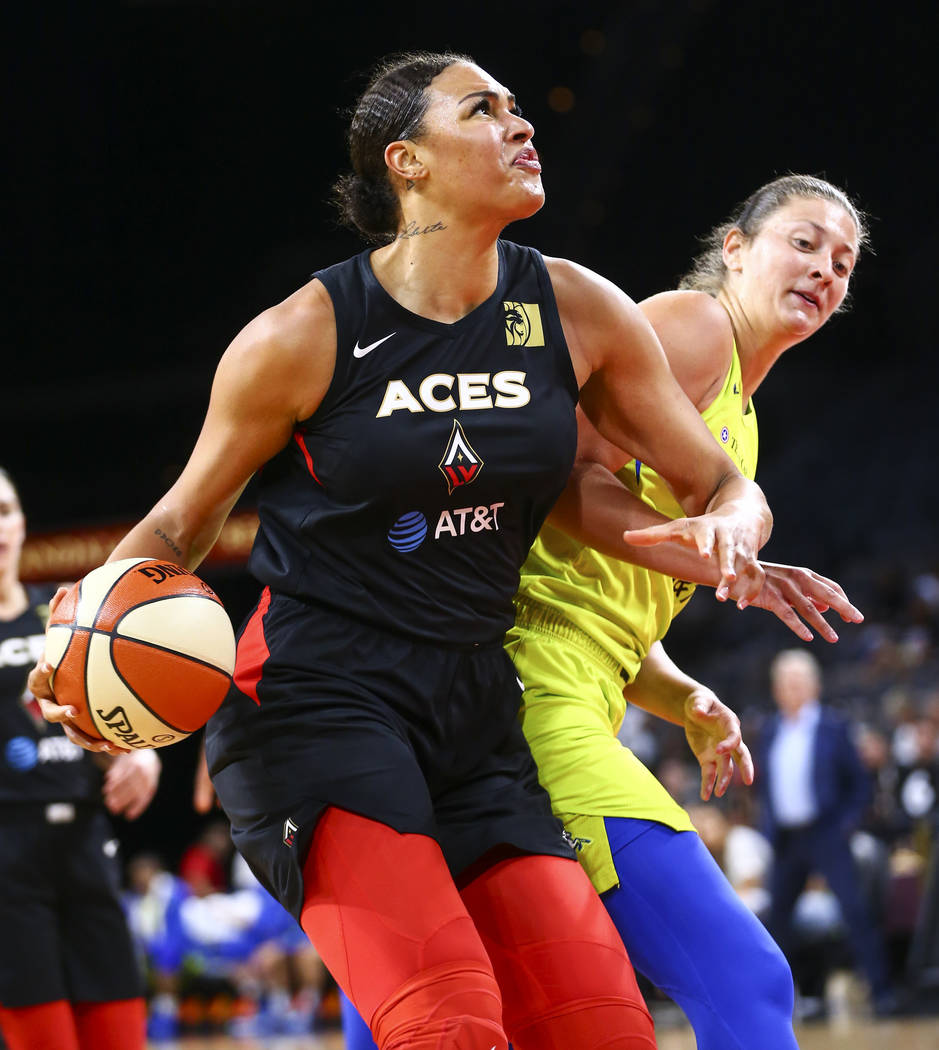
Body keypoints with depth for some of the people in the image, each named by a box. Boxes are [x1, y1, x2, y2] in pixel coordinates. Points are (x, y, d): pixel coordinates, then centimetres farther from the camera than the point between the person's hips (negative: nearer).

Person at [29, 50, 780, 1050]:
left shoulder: (577, 313, 2)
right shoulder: (301, 338, -8)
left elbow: (722, 484, 11)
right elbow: (181, 524, 5)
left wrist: (728, 528, -13)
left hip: (474, 705, 6)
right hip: (314, 699, -5)